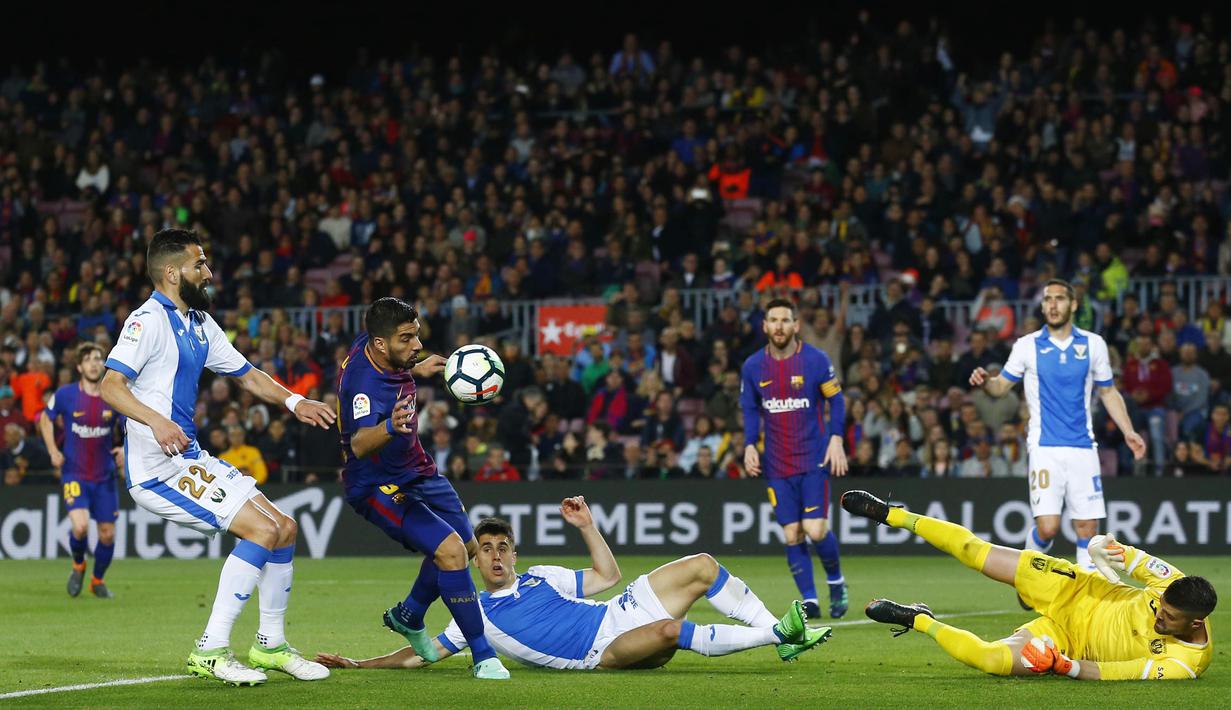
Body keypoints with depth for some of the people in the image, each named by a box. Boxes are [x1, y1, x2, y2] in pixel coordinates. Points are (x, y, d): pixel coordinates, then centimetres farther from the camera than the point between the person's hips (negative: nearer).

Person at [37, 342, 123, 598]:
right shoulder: (65, 395, -7)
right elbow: (45, 418, 11)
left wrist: (127, 448, -11)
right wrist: (53, 451, 0)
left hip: (104, 476, 2)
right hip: (74, 473, -2)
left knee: (107, 534, 4)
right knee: (80, 526, -22)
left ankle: (98, 580, 31)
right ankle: (78, 565, 11)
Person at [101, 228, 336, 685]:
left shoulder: (200, 325, 17)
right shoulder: (149, 320, -12)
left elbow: (246, 374, 26)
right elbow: (110, 386, -22)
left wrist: (293, 402, 9)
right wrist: (156, 421, -38)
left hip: (191, 459, 10)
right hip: (157, 468, -10)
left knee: (285, 528, 10)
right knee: (261, 529, -19)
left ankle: (271, 644, 22)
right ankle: (210, 651, -17)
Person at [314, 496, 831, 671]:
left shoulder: (539, 578, 19)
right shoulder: (475, 616, 6)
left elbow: (607, 575, 23)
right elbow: (420, 656, 3)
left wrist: (585, 526, 11)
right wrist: (357, 665, -4)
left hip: (622, 613, 7)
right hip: (603, 652, -7)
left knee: (702, 566, -5)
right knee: (667, 630, -37)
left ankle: (780, 633, -5)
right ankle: (775, 635, -25)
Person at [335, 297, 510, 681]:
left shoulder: (368, 348, -9)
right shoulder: (364, 383, -35)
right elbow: (359, 443, -54)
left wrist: (416, 370, 22)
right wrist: (389, 428, -73)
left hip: (416, 471, 10)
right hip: (380, 487, -10)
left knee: (468, 546, 19)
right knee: (450, 550, -26)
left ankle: (408, 617, 42)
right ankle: (483, 656, -17)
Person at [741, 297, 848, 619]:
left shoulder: (816, 360, -5)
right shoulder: (752, 366, 2)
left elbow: (836, 400, 3)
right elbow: (750, 410, 12)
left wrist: (836, 439, -8)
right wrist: (749, 445, -2)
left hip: (814, 459, -3)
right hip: (777, 464, 3)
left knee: (815, 529, -11)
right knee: (792, 535, -2)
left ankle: (836, 581, 15)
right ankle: (809, 599, 8)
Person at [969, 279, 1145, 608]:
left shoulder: (1093, 344, 7)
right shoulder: (1028, 346, 2)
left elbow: (1108, 392, 16)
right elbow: (1002, 385, 5)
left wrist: (1128, 432, 7)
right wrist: (984, 381, -18)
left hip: (1083, 448, 2)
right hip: (1045, 448, -2)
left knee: (1088, 527, -1)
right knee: (1047, 527, -13)